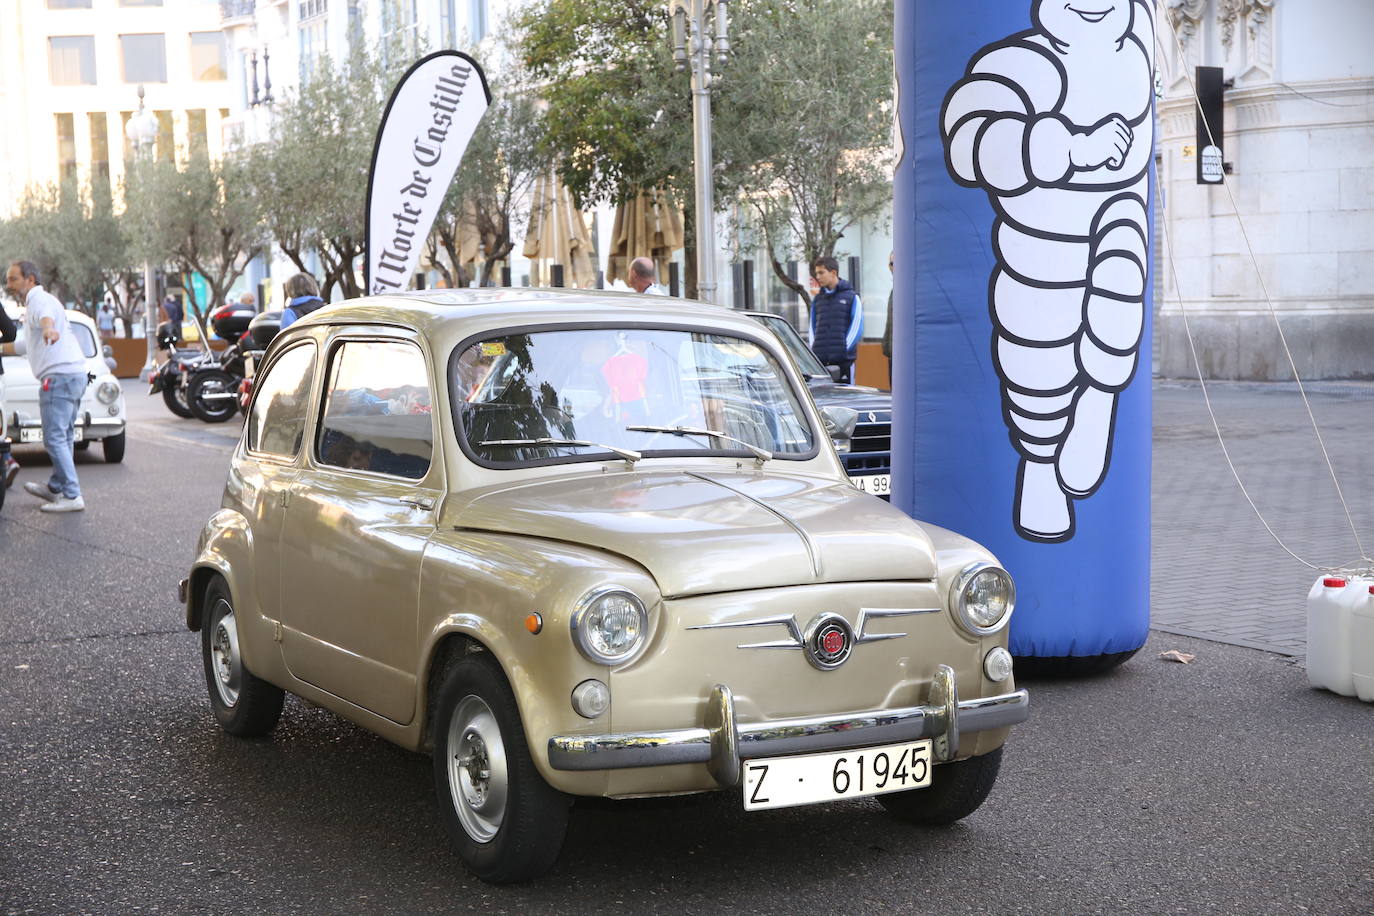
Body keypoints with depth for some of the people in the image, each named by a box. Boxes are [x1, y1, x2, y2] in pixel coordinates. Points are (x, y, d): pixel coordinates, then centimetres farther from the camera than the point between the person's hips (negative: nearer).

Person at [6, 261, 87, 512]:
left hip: (60, 376, -11)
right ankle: (55, 487, 32)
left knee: (54, 439, -10)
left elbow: (46, 315, -36)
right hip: (75, 375, 11)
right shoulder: (41, 301, 23)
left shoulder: (39, 300, -10)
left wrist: (48, 329, -57)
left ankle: (72, 496, -13)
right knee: (63, 437, 20)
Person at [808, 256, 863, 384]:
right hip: (819, 359, 4)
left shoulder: (851, 297, 4)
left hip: (843, 359, -4)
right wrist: (813, 350, 4)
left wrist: (844, 349, -9)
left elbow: (857, 327, -1)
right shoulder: (817, 299, 17)